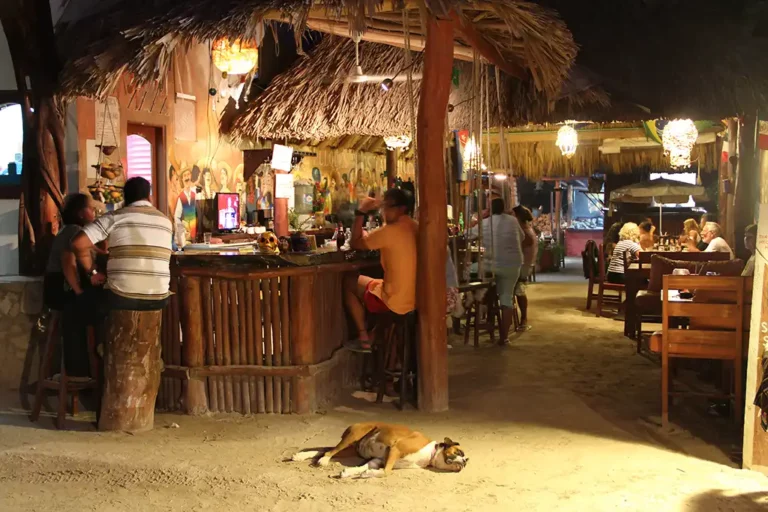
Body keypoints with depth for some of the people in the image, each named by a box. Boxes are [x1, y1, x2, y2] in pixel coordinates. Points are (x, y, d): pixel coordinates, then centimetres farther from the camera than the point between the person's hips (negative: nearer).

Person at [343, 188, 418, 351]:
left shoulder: (389, 231, -21)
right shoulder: (415, 228, 4)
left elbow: (355, 244, -10)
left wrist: (361, 212, -6)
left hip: (397, 303, -8)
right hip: (416, 298, 8)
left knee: (348, 282, 12)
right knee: (369, 284, 33)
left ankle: (364, 338, 14)